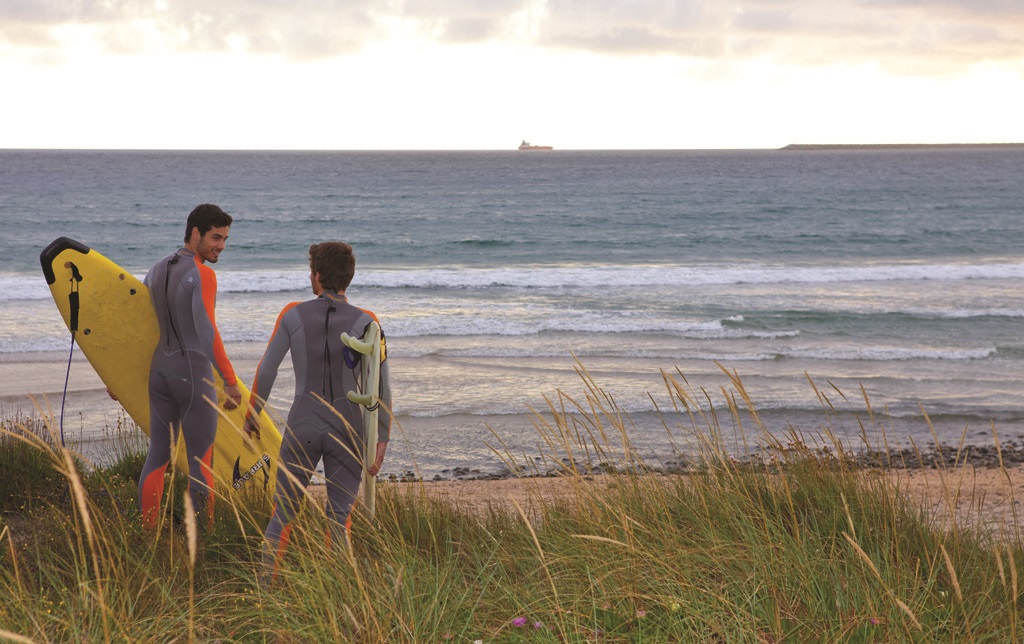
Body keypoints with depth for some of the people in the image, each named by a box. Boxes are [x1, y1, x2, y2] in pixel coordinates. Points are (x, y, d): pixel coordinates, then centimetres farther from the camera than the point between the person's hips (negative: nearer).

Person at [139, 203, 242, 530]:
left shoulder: (157, 270, 11)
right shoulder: (202, 275, -13)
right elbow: (207, 332, -20)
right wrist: (230, 381, -16)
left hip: (159, 371, 8)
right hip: (193, 374, -8)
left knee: (158, 456, 10)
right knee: (201, 460, -1)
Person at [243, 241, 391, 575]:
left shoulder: (293, 314, -5)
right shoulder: (365, 322, -6)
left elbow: (266, 370, -3)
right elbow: (382, 385, -10)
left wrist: (251, 415, 12)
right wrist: (382, 440, -5)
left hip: (302, 427, 0)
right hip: (347, 431, 0)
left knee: (282, 513, 12)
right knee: (339, 519, 7)